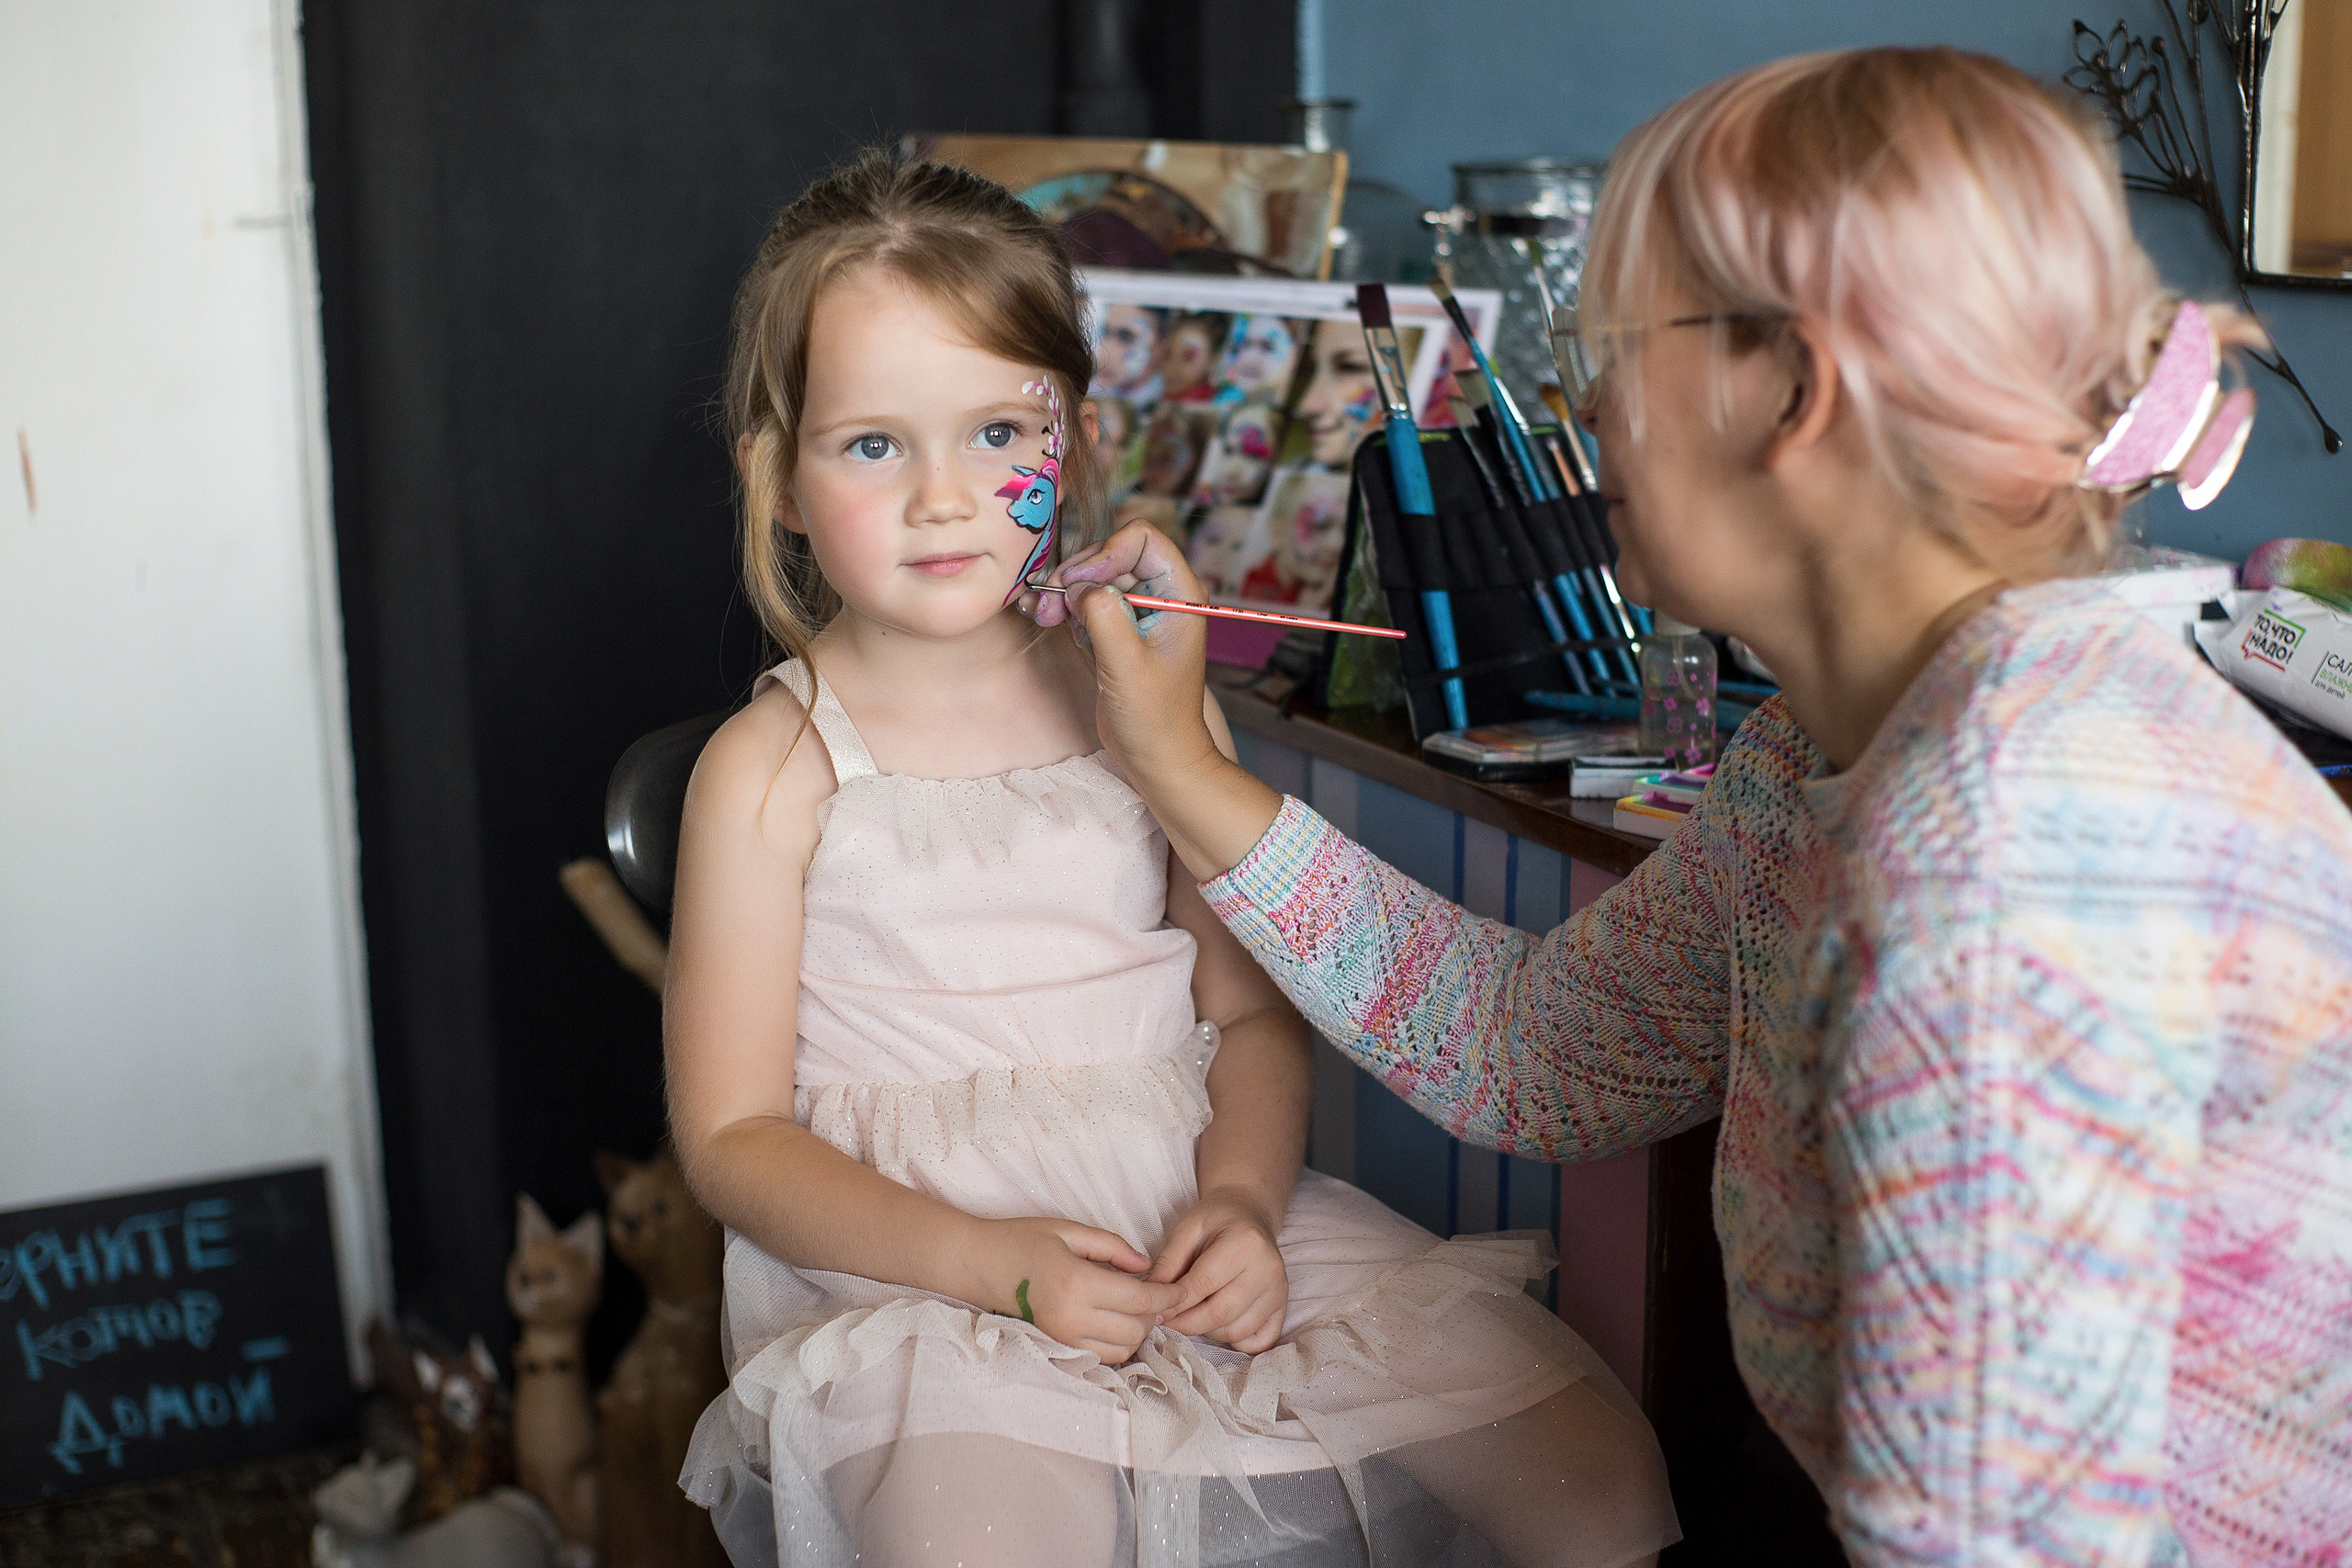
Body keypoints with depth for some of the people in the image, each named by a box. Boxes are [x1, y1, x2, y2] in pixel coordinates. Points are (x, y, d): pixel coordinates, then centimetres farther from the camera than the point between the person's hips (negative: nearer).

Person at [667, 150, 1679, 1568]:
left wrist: (1242, 1200, -11)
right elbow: (734, 1132, -4)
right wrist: (995, 1261, -17)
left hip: (1197, 1222, 4)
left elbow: (1255, 1009, 9)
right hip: (913, 1266, -3)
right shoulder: (771, 771, -4)